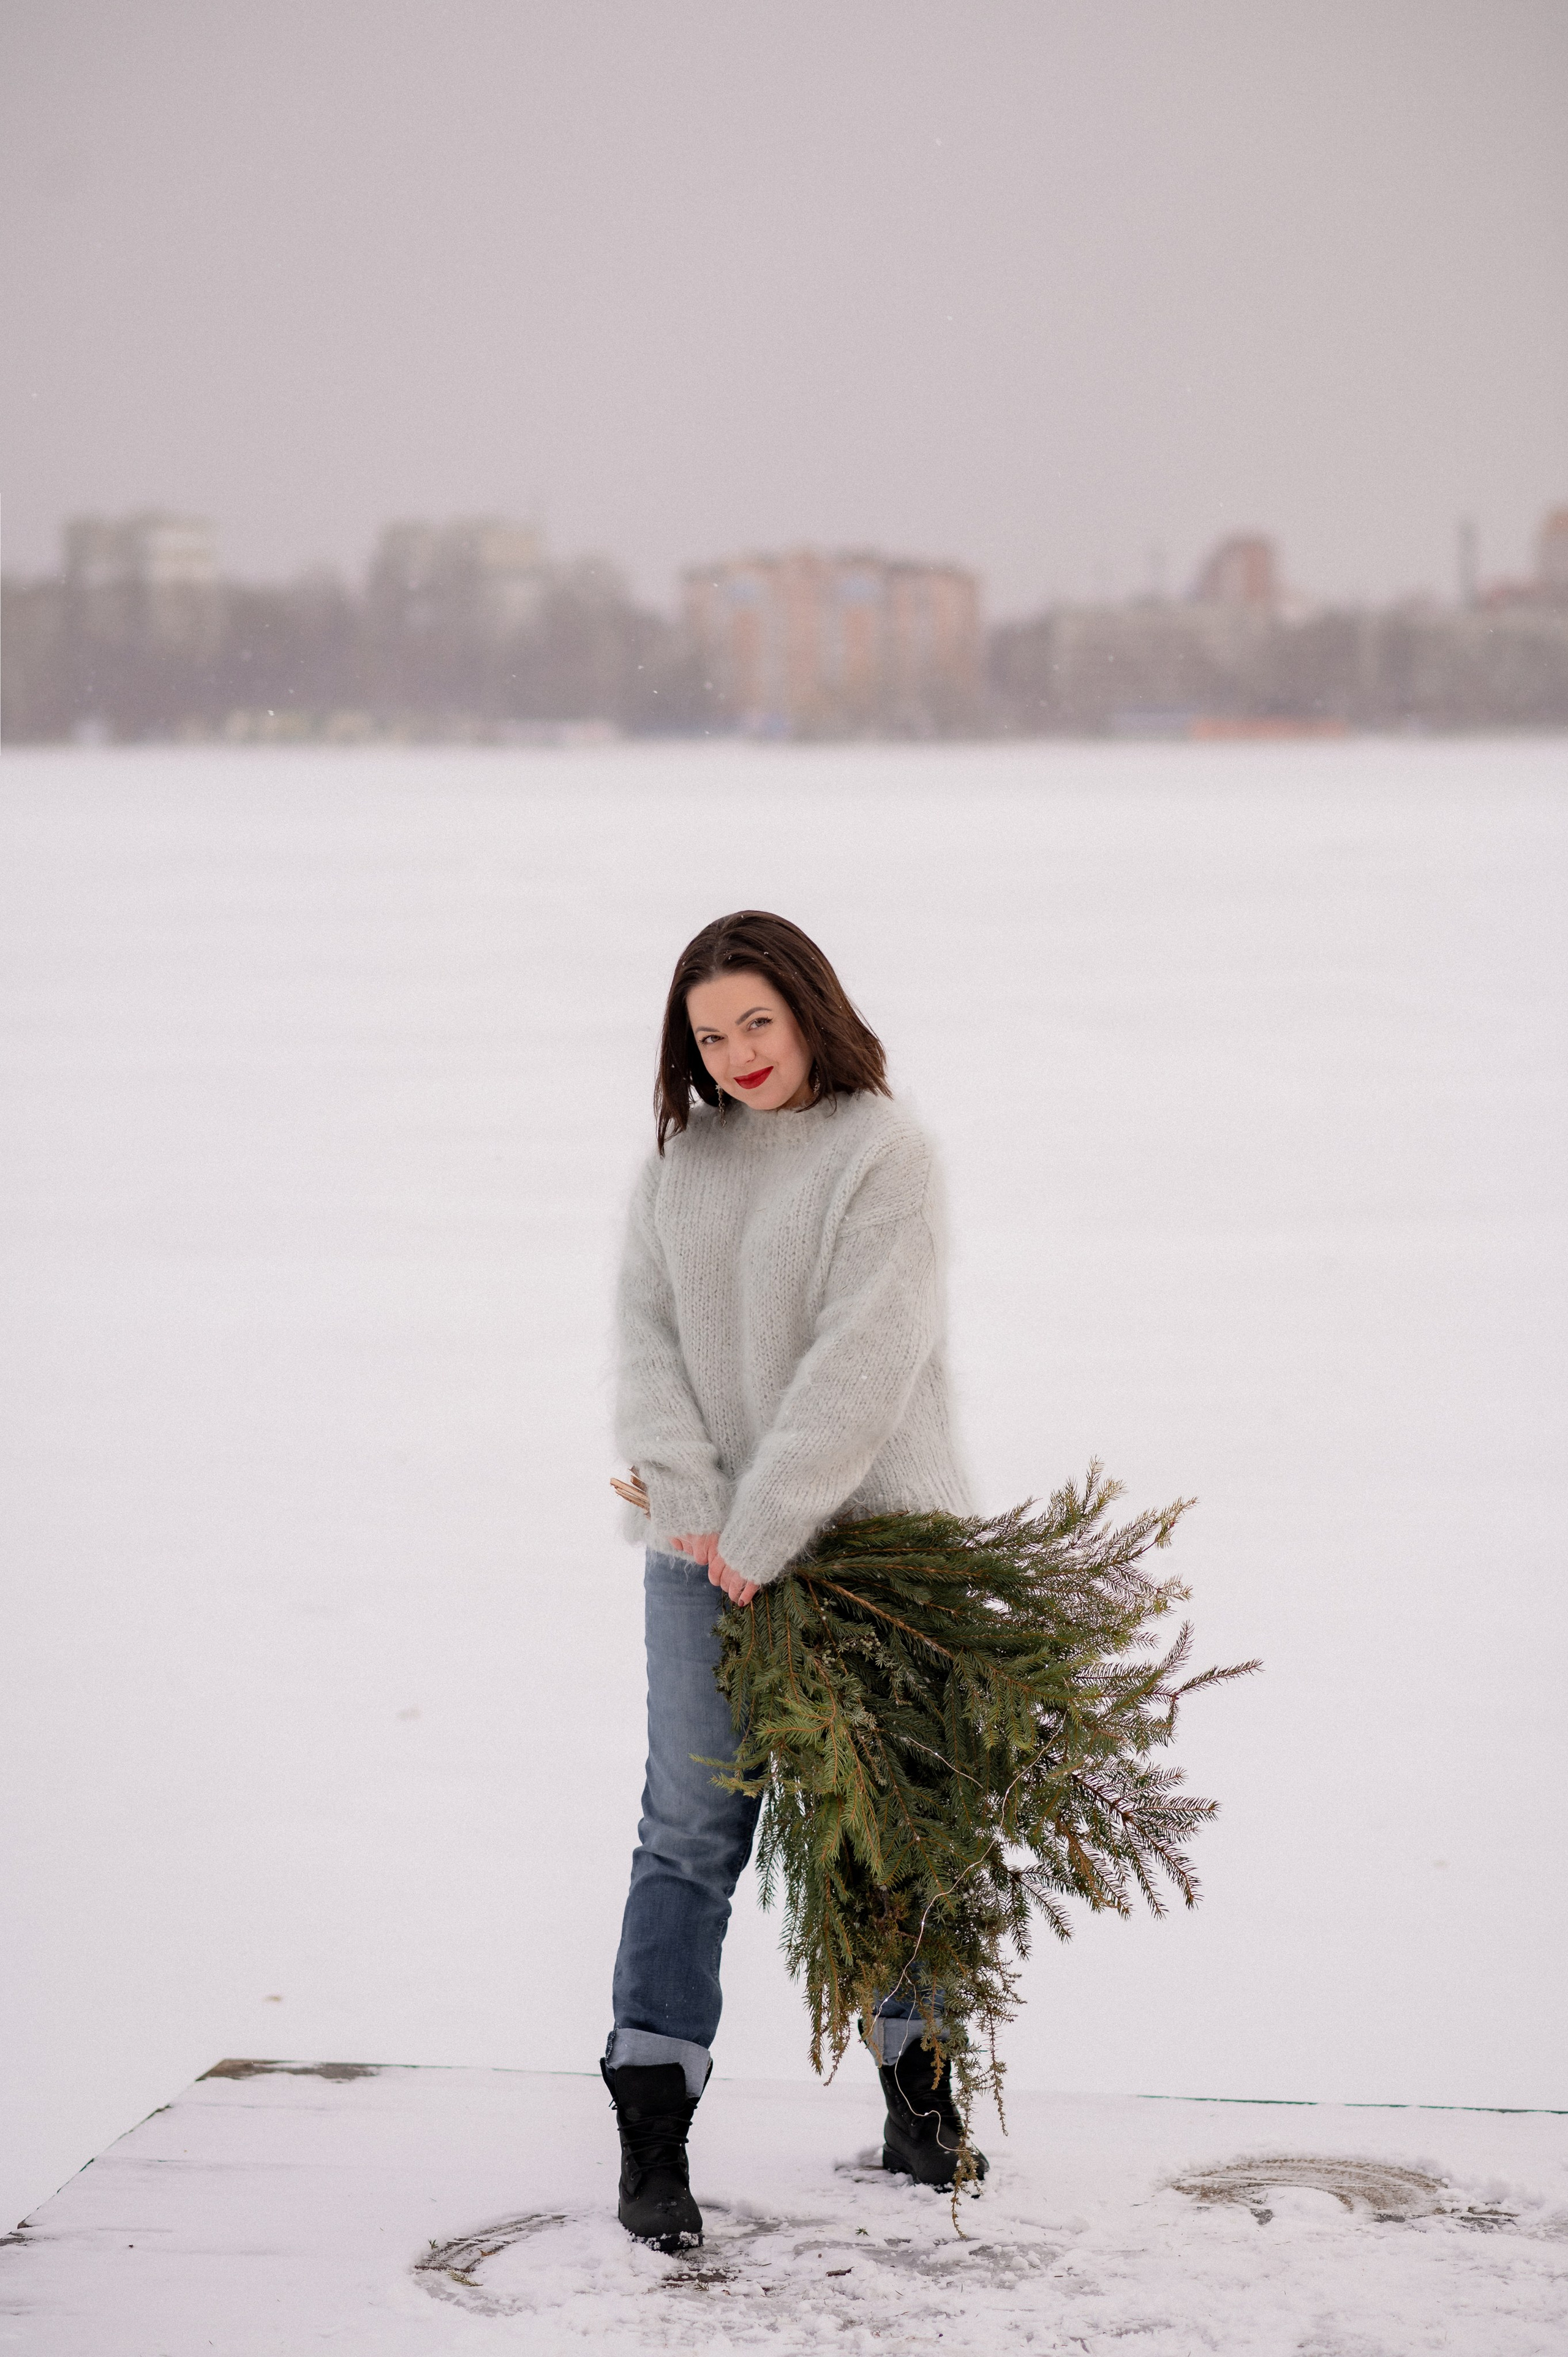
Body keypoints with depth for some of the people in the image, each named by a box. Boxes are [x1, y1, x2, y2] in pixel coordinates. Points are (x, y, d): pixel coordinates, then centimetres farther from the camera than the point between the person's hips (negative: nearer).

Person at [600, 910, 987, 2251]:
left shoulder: (882, 1151, -9)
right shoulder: (683, 1158, 9)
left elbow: (863, 1362, -16)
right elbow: (648, 1331, 6)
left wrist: (765, 1531, -18)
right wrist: (688, 1497, -9)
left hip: (868, 1536, -3)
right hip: (706, 1546, 4)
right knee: (691, 1828, -1)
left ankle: (917, 2079, 26)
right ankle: (652, 2126, 1)